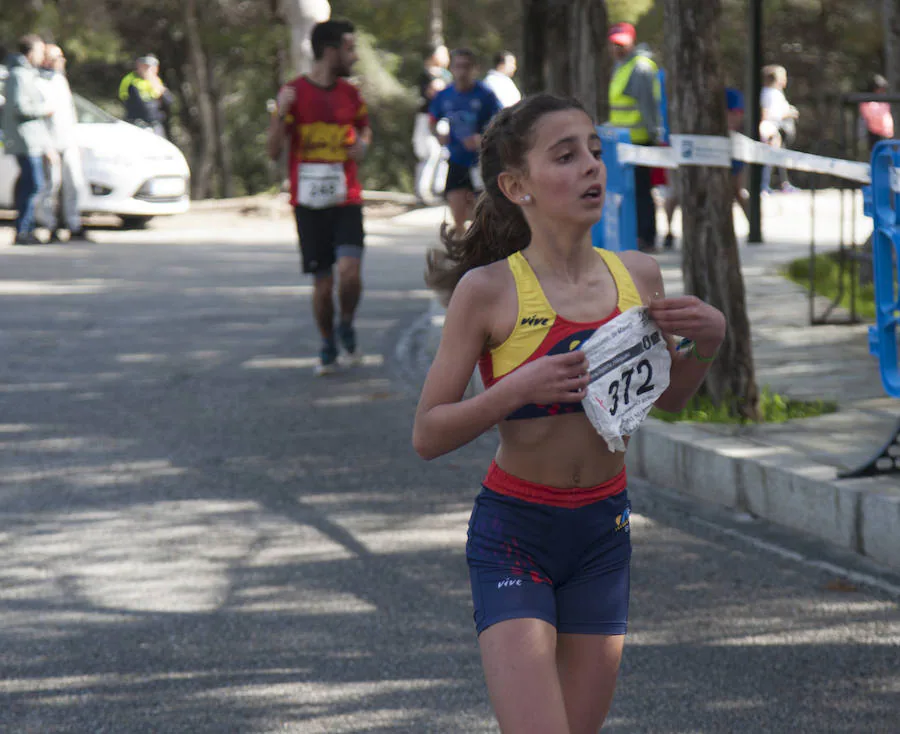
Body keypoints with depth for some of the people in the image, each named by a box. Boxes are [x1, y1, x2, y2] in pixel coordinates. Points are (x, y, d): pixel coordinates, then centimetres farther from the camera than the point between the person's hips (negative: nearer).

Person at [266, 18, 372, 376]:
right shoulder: (294, 92, -5)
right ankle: (327, 346, 24)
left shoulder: (350, 93, 6)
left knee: (349, 270, -17)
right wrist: (281, 112, -23)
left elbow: (364, 127, 26)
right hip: (309, 203, -2)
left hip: (346, 201, 2)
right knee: (322, 282, 2)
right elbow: (274, 150, -6)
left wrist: (363, 144, 1)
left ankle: (346, 326, 11)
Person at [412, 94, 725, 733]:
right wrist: (519, 389, -25)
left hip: (604, 534, 5)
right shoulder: (489, 291, -13)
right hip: (513, 535, -5)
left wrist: (709, 341, -2)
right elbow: (428, 435, -11)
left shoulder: (638, 276, 0)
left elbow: (668, 397, 17)